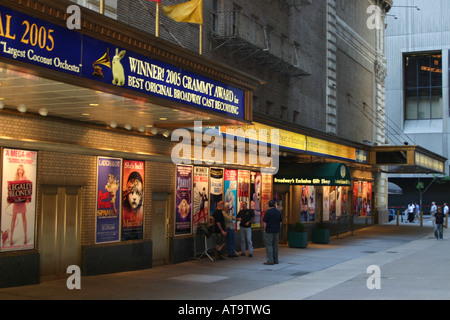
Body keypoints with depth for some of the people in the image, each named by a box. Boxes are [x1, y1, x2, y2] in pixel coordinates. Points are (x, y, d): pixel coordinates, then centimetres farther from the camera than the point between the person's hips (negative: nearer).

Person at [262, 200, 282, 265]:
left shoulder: (268, 212, -11)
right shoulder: (279, 212, 5)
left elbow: (264, 222, -12)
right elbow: (281, 222, 11)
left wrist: (265, 230, -1)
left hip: (269, 231, -5)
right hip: (277, 231, 5)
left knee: (269, 245, -3)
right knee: (275, 245, 13)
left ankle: (270, 260, -7)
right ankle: (275, 260, 17)